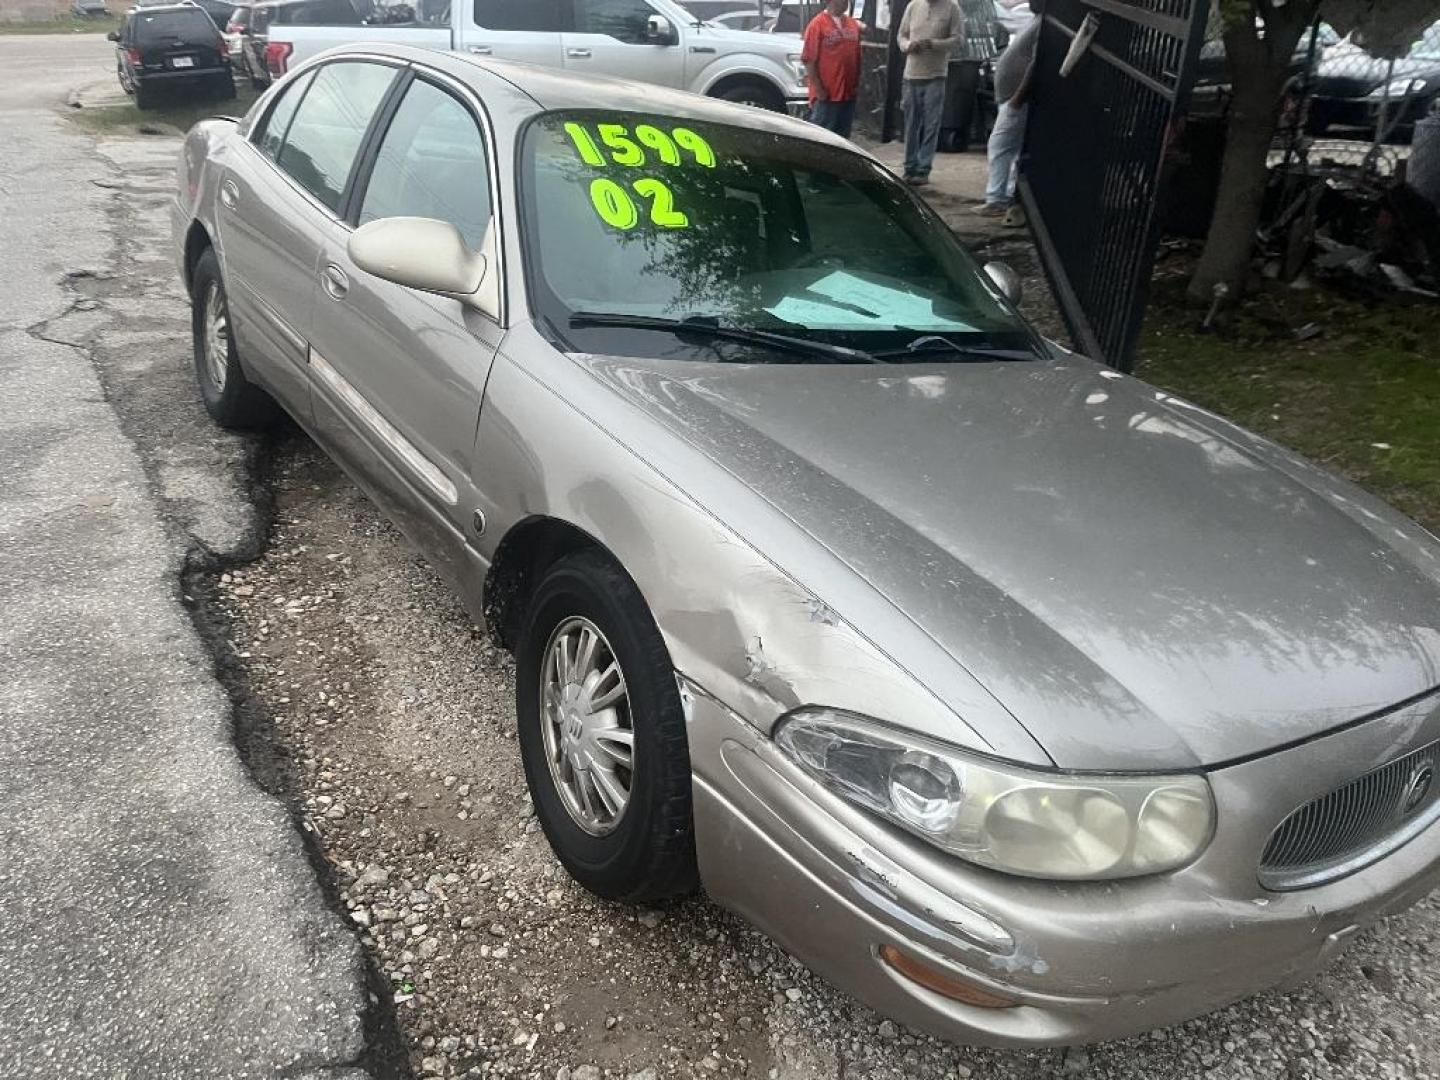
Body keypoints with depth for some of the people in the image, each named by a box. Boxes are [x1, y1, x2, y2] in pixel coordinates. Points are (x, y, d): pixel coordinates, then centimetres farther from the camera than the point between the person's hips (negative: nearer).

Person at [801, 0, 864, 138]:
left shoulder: (854, 24, 10)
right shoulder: (817, 24, -8)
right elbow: (808, 60, -11)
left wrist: (857, 84, 11)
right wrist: (819, 90, -14)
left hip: (849, 94, 6)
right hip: (826, 96, -6)